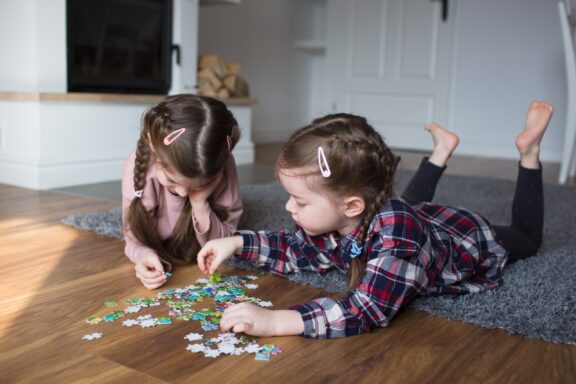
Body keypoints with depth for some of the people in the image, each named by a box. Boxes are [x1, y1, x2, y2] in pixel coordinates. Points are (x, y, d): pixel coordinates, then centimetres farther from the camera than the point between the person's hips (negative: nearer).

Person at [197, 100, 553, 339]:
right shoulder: (333, 219, -30)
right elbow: (294, 250, -11)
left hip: (475, 241, -4)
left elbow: (368, 310, -59)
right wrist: (236, 243, -25)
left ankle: (529, 149, 35)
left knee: (526, 235, 27)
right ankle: (443, 148, 44)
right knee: (413, 200, 39)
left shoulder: (397, 229, -51)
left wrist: (275, 321, -67)